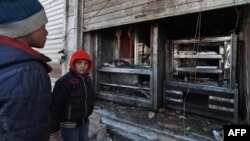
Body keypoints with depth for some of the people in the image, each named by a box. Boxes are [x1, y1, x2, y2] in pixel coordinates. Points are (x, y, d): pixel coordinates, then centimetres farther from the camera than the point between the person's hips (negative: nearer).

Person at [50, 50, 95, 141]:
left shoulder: (87, 79, 3)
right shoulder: (64, 81, -19)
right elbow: (55, 106, -19)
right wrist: (53, 131, -17)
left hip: (84, 122, 7)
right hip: (69, 124, -7)